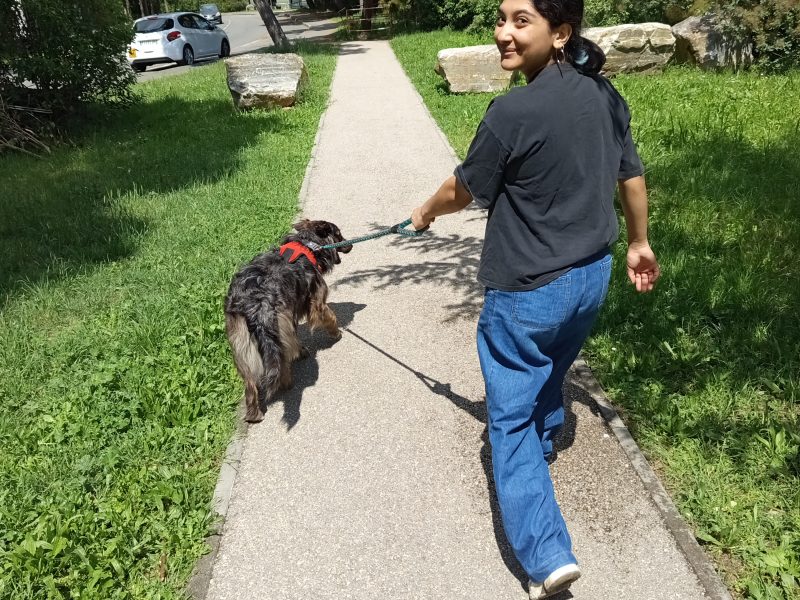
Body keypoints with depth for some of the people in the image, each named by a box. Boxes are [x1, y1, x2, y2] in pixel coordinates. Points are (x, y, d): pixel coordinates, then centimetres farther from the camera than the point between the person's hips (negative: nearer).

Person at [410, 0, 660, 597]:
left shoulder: (514, 111, -24)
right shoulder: (603, 91, -1)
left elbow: (464, 189, -10)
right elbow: (631, 174, 10)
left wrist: (426, 211, 12)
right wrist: (639, 242, 25)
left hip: (529, 291, -7)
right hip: (593, 276, 8)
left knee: (511, 416, 4)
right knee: (550, 374, 32)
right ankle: (543, 446, 58)